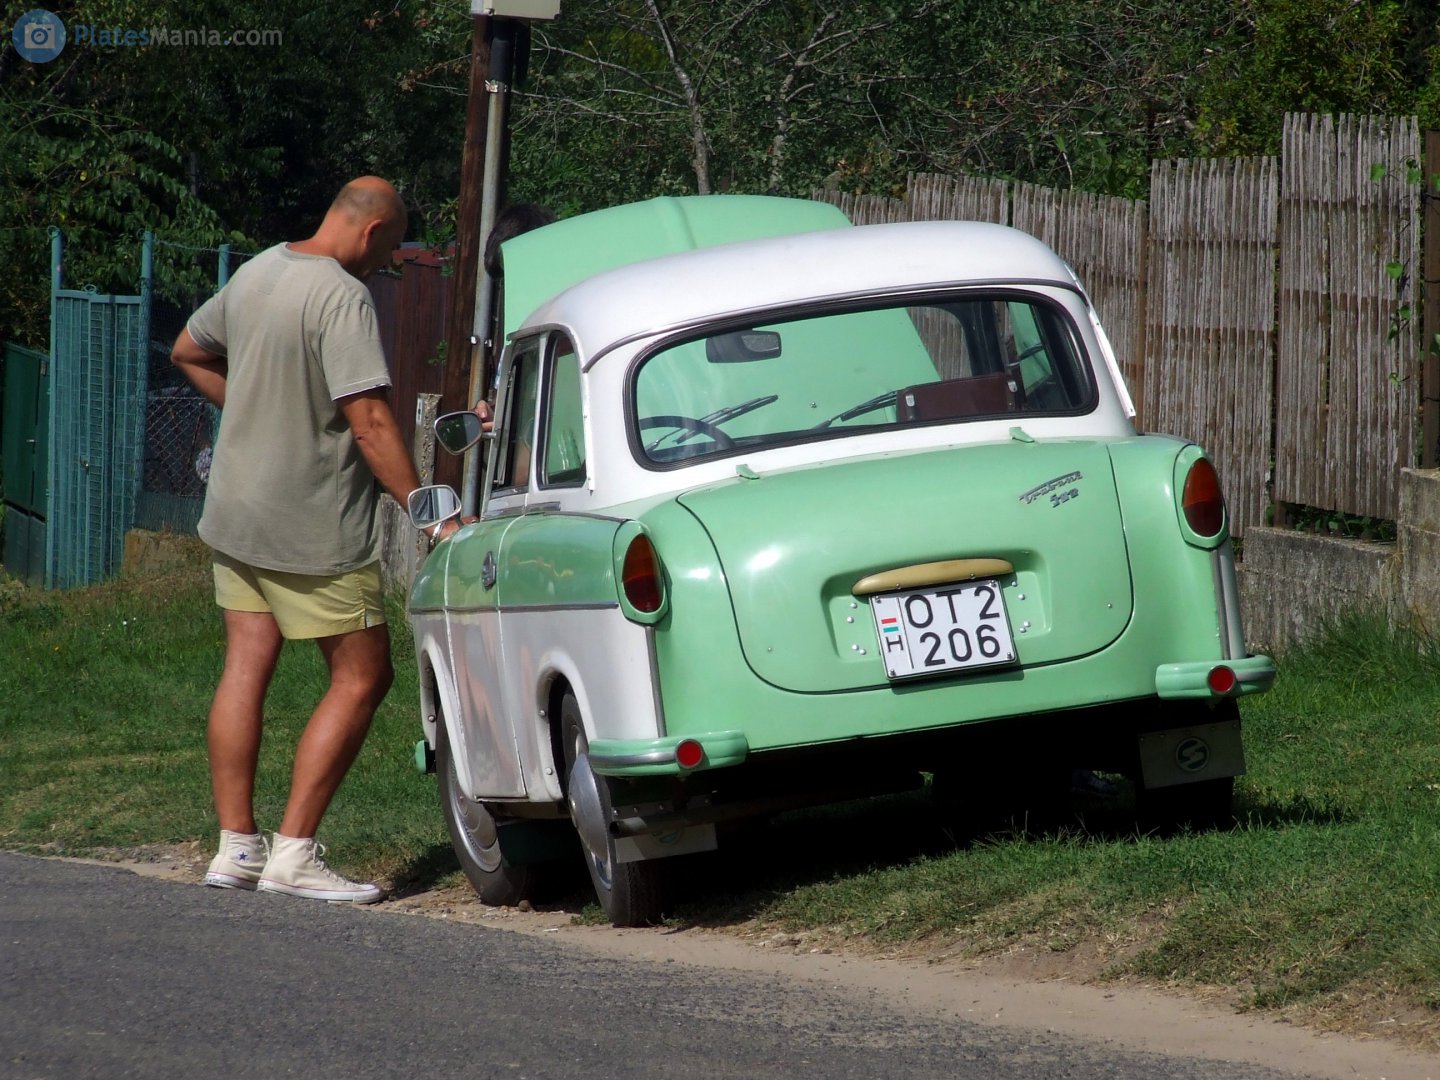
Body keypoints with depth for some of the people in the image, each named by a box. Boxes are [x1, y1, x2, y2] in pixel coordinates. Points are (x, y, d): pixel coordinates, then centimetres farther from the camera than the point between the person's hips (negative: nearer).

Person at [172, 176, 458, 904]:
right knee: (361, 678, 1)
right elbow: (369, 421, -23)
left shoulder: (256, 273, 8)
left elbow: (188, 352, 24)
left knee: (245, 669, 9)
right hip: (313, 527, -8)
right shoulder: (343, 298, -18)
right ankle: (293, 853, -4)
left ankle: (235, 848, 8)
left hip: (235, 512, 8)